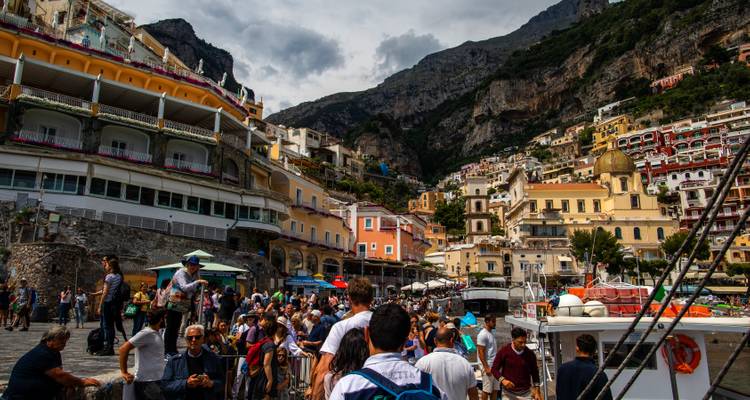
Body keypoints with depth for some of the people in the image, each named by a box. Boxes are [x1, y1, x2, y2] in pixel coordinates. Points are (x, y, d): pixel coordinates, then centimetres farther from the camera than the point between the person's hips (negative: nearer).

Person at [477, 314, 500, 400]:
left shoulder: (491, 333, 11)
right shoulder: (483, 334, -16)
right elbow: (481, 352, -19)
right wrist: (486, 367, -21)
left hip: (494, 365, 8)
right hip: (487, 365, -8)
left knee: (495, 388, 12)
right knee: (487, 389, 0)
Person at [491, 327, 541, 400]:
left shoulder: (530, 354, -2)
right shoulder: (504, 351, -9)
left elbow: (534, 373, 9)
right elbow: (494, 369, -4)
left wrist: (537, 391, 5)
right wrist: (503, 380, -20)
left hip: (526, 394, 2)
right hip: (509, 393, -2)